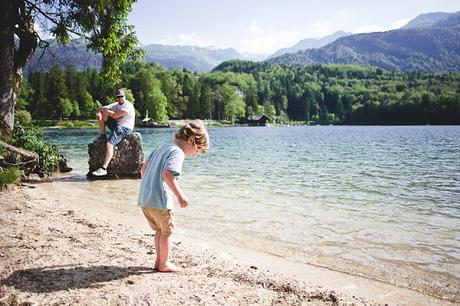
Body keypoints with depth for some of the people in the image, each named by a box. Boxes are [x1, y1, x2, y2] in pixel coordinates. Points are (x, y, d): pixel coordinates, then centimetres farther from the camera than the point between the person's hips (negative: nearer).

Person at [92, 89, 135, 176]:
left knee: (109, 144, -30)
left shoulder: (128, 106, -14)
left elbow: (115, 115, -23)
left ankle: (103, 169, -34)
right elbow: (100, 109, 8)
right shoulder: (116, 105, 13)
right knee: (101, 112, 3)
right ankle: (102, 134, 4)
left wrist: (105, 109, -8)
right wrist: (98, 112, -17)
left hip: (124, 129, -9)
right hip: (116, 125, 9)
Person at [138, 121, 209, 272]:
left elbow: (143, 167, 20)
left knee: (159, 230, 22)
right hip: (159, 199, -9)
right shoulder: (178, 152, -12)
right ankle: (164, 264, 20)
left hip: (144, 197, 9)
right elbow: (167, 174, -27)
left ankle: (159, 261, 31)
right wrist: (180, 195, -25)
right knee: (167, 230, 9)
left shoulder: (161, 148, 17)